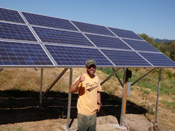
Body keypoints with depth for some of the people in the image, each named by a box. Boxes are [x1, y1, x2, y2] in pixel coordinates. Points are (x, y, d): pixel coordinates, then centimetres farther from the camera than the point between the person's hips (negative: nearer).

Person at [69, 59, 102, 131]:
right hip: (83, 112, -6)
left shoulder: (96, 78, 3)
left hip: (93, 111, 6)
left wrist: (99, 103, 12)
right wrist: (79, 81, -43)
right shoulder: (82, 78, -19)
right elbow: (71, 90, -30)